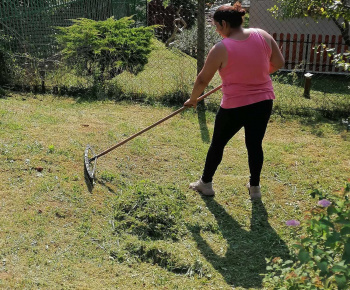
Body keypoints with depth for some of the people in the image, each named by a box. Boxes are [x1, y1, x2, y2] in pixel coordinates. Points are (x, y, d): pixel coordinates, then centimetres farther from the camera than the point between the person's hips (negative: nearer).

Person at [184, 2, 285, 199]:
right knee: (255, 145, 17)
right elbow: (279, 63, 5)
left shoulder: (221, 49, -15)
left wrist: (193, 99, 11)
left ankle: (206, 183, 30)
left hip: (234, 106, -4)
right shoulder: (263, 35, -4)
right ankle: (255, 187, 28)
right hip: (264, 102, 4)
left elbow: (203, 79, -5)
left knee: (218, 144, 15)